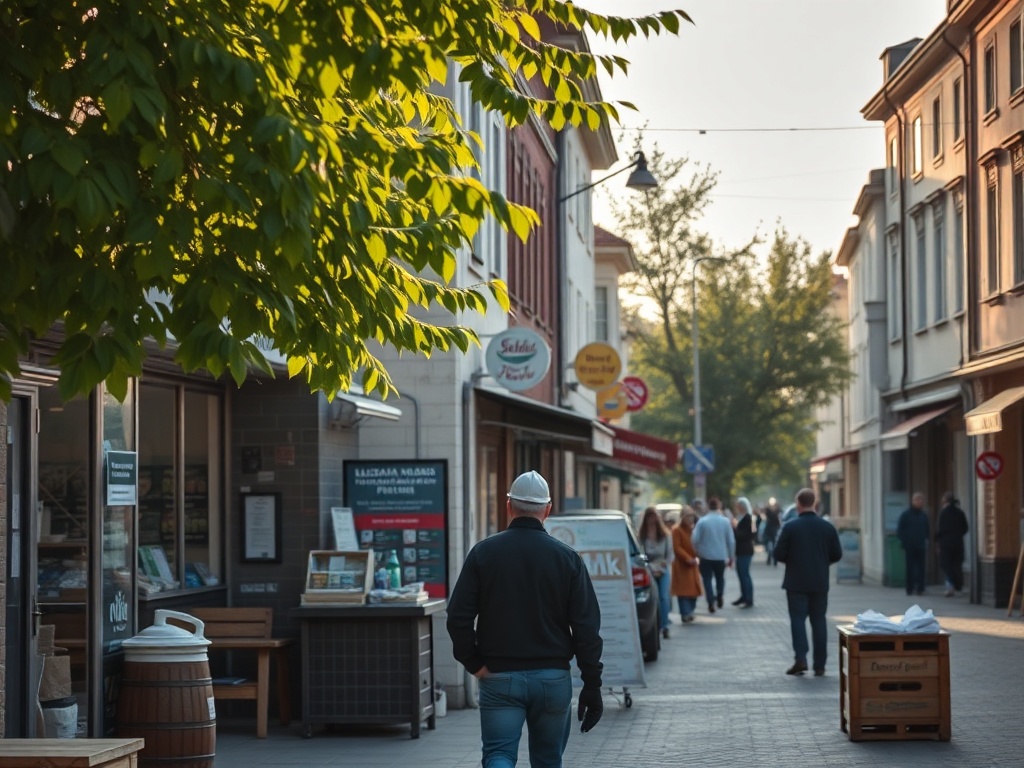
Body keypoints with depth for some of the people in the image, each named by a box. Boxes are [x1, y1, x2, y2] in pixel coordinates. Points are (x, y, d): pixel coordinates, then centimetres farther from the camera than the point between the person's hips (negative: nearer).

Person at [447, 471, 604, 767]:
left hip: (499, 677, -1)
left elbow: (458, 617, -7)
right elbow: (586, 627, -3)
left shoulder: (483, 552, -2)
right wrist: (592, 686, 1)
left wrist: (474, 664, 2)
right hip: (554, 677, 1)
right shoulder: (567, 557, -1)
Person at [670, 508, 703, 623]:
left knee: (693, 588, 8)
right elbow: (676, 548, -14)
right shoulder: (676, 531, -8)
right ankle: (685, 614, -12)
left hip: (693, 565, 7)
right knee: (683, 590, -10)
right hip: (681, 565, -7)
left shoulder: (693, 530, 13)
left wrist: (697, 558, -2)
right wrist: (688, 558, -21)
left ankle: (689, 612, 19)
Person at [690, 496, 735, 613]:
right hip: (721, 556, 2)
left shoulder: (702, 521, -10)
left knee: (707, 579, 8)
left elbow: (695, 539, -12)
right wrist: (731, 557, 8)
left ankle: (711, 602, -3)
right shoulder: (725, 521, -4)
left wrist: (696, 553, 5)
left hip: (706, 556, -2)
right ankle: (720, 595, 3)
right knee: (720, 578, 22)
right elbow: (731, 541, -2)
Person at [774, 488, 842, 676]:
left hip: (796, 582, -2)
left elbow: (779, 554, -9)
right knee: (819, 620, 7)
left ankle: (800, 658, -14)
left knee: (798, 618, 2)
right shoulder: (827, 527, 0)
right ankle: (819, 665, 7)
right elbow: (837, 554, 2)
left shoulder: (790, 527, -9)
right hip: (820, 583, 3)